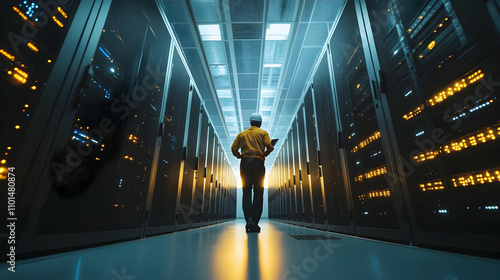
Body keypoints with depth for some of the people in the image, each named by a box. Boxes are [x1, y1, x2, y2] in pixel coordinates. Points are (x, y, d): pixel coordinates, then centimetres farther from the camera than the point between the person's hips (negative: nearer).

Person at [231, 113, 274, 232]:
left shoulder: (242, 134, 15)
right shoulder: (263, 133, 9)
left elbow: (234, 148, 4)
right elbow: (269, 146, -8)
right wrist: (264, 155, 9)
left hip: (245, 164, 2)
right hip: (258, 163, -1)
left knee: (246, 193, 3)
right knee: (258, 194, 5)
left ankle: (249, 219, -15)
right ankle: (255, 223, 5)